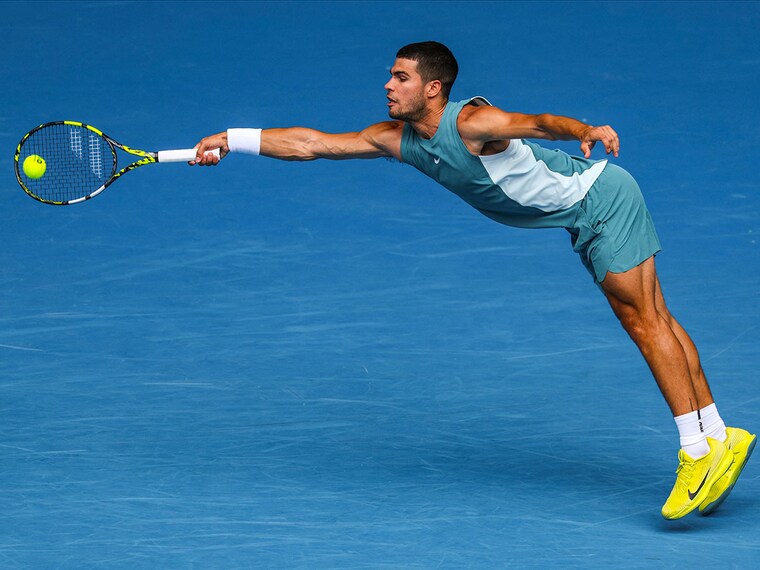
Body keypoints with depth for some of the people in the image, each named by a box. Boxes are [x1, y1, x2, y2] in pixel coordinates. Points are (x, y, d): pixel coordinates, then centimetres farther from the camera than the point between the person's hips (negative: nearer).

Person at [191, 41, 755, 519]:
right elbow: (313, 143, 2)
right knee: (654, 320, 8)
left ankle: (701, 448, -12)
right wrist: (232, 140, -2)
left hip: (600, 194, -8)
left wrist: (587, 131, -61)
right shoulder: (398, 139, 1)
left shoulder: (471, 122, -24)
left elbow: (539, 122, -41)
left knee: (644, 319, -12)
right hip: (585, 221, 8)